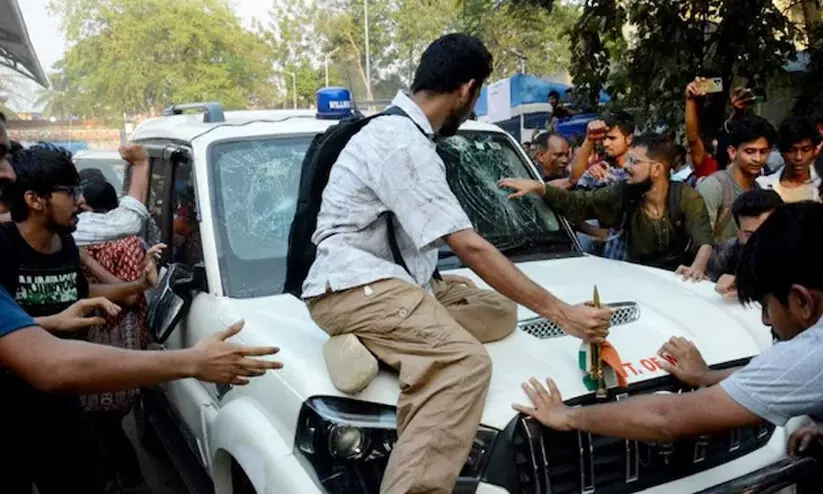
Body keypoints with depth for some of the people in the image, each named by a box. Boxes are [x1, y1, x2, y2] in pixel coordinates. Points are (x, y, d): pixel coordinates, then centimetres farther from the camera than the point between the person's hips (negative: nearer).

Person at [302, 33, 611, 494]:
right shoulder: (402, 144, -17)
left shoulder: (400, 130, 15)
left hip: (388, 277, 11)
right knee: (465, 361, -30)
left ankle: (362, 342, -7)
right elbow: (470, 248, -20)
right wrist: (560, 312, -18)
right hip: (354, 286, -11)